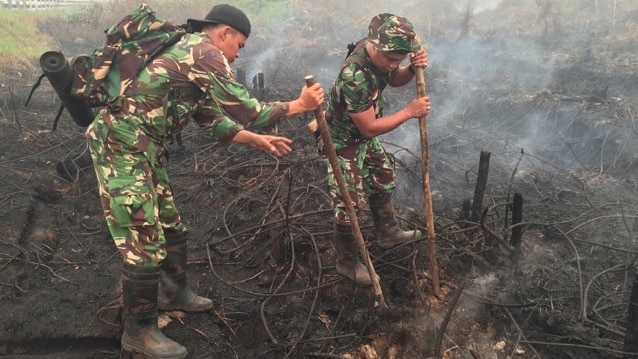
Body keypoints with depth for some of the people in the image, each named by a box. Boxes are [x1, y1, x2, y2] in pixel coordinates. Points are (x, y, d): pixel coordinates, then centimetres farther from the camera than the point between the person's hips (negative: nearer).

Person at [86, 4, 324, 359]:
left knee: (171, 227, 20)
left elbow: (213, 119, 22)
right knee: (145, 243, -2)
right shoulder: (205, 54, -13)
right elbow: (244, 112, -17)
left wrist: (257, 139, 19)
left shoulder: (189, 53, 19)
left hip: (140, 149, 10)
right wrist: (299, 105, -6)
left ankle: (174, 292, 41)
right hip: (122, 148, -10)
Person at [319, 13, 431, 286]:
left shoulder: (381, 53, -14)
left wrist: (412, 69, -14)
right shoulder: (355, 77, -38)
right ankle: (347, 262, 21)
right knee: (349, 205, -1)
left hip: (365, 136, 9)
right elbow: (369, 128, -29)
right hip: (343, 142, -9)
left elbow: (394, 80, 8)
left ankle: (388, 233, 46)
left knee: (383, 182, 23)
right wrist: (410, 112, -22)